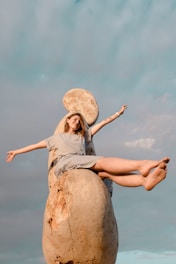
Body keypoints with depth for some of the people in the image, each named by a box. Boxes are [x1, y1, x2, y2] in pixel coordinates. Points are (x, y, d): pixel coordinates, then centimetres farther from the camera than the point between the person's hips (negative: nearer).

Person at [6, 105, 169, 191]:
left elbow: (102, 123, 32)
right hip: (65, 163, -3)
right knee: (103, 161, -30)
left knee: (106, 172, -29)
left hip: (85, 166, 3)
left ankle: (145, 180, -57)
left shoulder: (83, 135, 36)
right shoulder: (57, 138, 31)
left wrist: (117, 114, 30)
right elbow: (36, 145, 32)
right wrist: (17, 151, 32)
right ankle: (141, 165, -52)